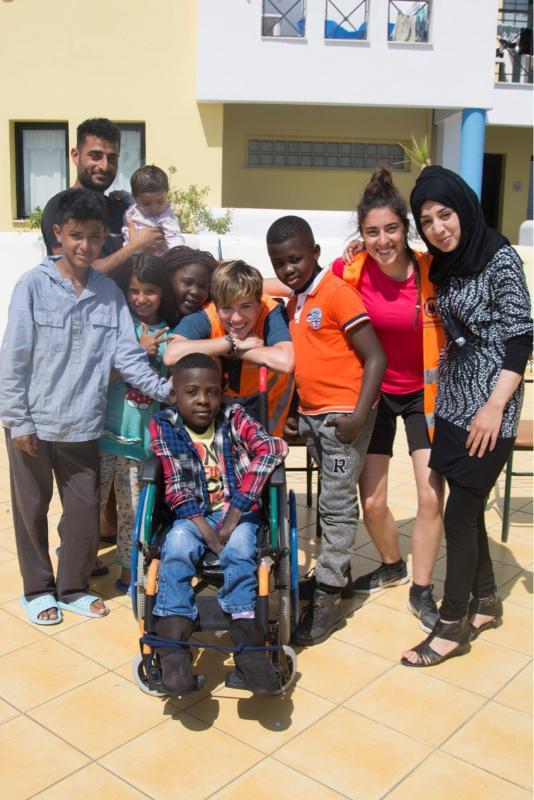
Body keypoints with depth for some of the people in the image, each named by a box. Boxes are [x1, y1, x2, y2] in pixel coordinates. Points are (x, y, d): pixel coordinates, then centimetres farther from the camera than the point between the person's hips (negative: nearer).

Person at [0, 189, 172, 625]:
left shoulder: (109, 292, 0)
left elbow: (127, 353, -4)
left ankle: (73, 587, 31)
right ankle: (38, 589, 32)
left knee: (85, 510, 11)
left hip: (82, 425, 3)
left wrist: (165, 389, -17)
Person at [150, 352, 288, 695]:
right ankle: (174, 634, -31)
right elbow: (175, 487, -7)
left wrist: (236, 510, -24)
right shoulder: (164, 426, -2)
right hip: (193, 515, 0)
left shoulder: (235, 418, -3)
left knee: (238, 545, -32)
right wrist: (202, 525, -22)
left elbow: (271, 449, -19)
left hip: (237, 511, 0)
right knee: (177, 543, -31)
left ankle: (244, 628, -30)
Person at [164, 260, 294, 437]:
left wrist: (234, 351, -37)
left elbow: (285, 362, -48)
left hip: (268, 398, -3)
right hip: (224, 396, 3)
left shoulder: (271, 312, -31)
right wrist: (234, 343, -40)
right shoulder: (205, 317, -28)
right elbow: (171, 355, -46)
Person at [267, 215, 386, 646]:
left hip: (343, 415, -7)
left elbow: (376, 358, -15)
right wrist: (293, 409, 13)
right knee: (331, 501, 16)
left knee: (337, 505, -2)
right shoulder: (293, 302, 10)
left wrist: (358, 416, -20)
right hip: (310, 413, 7)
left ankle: (328, 597, 6)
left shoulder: (338, 294, -13)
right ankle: (337, 569, 28)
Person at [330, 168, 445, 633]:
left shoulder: (433, 271, -18)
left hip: (423, 392, -1)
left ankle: (421, 591, 19)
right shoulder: (350, 270, -16)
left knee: (432, 497, -5)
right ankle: (392, 566, 37)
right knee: (372, 503, 5)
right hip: (374, 391, 1)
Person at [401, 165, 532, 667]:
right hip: (452, 401, 7)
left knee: (459, 513, -4)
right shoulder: (442, 265, 9)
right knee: (467, 507, 13)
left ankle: (453, 625, 9)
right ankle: (486, 602, 30)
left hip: (488, 406, -7)